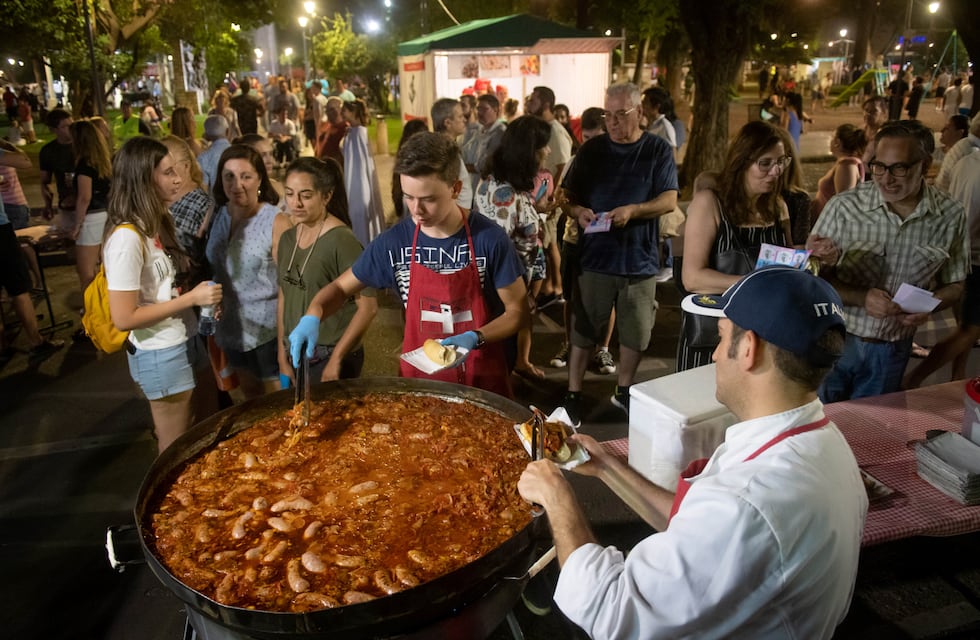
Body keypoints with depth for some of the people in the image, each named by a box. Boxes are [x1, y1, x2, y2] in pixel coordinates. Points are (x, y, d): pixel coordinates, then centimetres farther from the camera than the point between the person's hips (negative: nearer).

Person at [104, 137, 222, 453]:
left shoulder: (158, 223, 3)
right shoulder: (127, 238, -24)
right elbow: (124, 318, -24)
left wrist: (201, 294, -2)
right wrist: (191, 298, -23)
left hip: (187, 341, 9)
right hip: (160, 355, -9)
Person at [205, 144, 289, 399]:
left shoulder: (276, 221, -15)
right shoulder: (219, 216, 3)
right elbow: (216, 271, 14)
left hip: (269, 332, -6)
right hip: (233, 331, 6)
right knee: (252, 403, 22)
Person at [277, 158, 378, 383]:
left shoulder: (341, 240, -16)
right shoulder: (287, 238, 4)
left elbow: (368, 307, -18)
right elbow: (284, 298, 11)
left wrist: (336, 359, -15)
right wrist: (283, 355, 9)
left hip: (331, 356, -6)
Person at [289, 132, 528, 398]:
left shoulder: (489, 239, -16)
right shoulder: (394, 241, -9)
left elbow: (517, 310, -6)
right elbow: (341, 286, 4)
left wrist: (474, 338, -22)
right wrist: (313, 317, -16)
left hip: (483, 379, -1)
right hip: (418, 377, 2)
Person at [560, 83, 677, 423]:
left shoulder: (658, 150, 2)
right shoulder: (592, 149, 5)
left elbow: (669, 200, -5)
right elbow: (567, 194, 6)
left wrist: (633, 210, -22)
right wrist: (577, 210, -17)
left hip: (640, 259, 0)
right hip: (595, 256, 0)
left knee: (635, 331, 11)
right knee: (584, 329, 5)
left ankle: (623, 389, 31)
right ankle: (573, 394, 17)